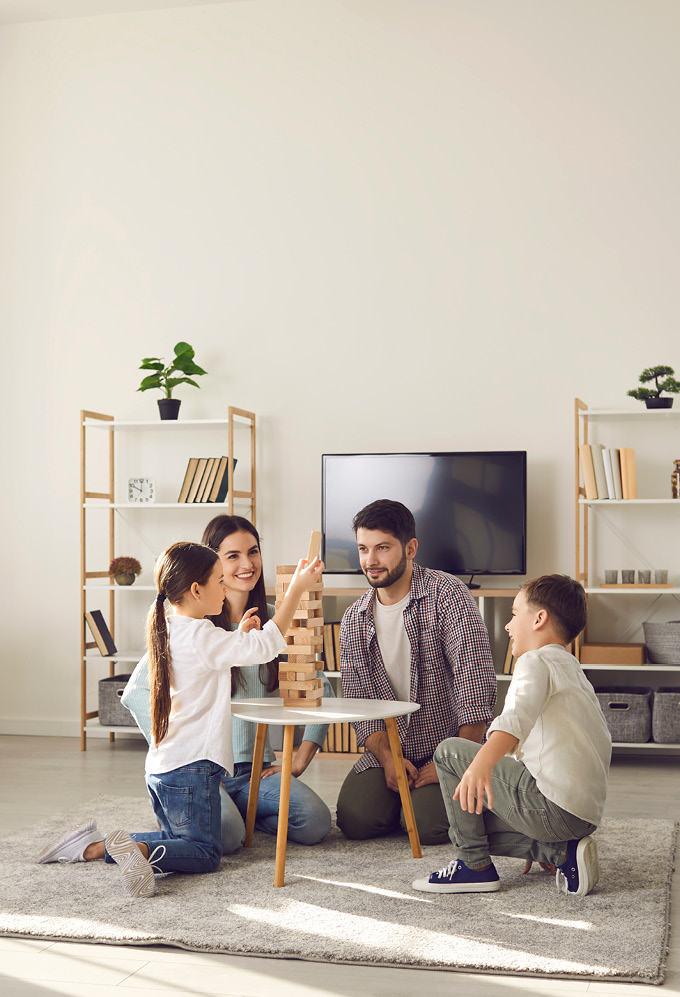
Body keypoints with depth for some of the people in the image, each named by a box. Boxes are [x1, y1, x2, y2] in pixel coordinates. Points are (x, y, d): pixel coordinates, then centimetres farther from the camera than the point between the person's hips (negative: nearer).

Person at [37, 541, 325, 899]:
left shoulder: (169, 631, 10)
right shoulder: (201, 636, -17)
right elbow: (266, 646, -23)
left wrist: (238, 636, 15)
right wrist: (296, 588, -19)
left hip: (160, 766, 9)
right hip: (191, 767, -9)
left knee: (178, 839, 21)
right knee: (205, 853, -1)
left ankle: (96, 846, 11)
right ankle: (138, 850, -23)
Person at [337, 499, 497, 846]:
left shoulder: (446, 594, -11)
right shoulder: (353, 621, 6)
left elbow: (477, 680, -18)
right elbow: (360, 700, 3)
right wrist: (386, 757, -14)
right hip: (388, 749, 4)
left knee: (430, 826, -25)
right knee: (354, 820, -18)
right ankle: (403, 792, 14)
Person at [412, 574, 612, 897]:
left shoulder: (535, 661, -5)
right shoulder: (574, 669, 25)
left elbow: (518, 717, -28)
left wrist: (482, 764, -45)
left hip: (551, 804, -10)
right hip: (587, 815, 10)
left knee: (449, 752, 1)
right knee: (468, 824, 20)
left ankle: (475, 865, 2)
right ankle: (559, 851, 5)